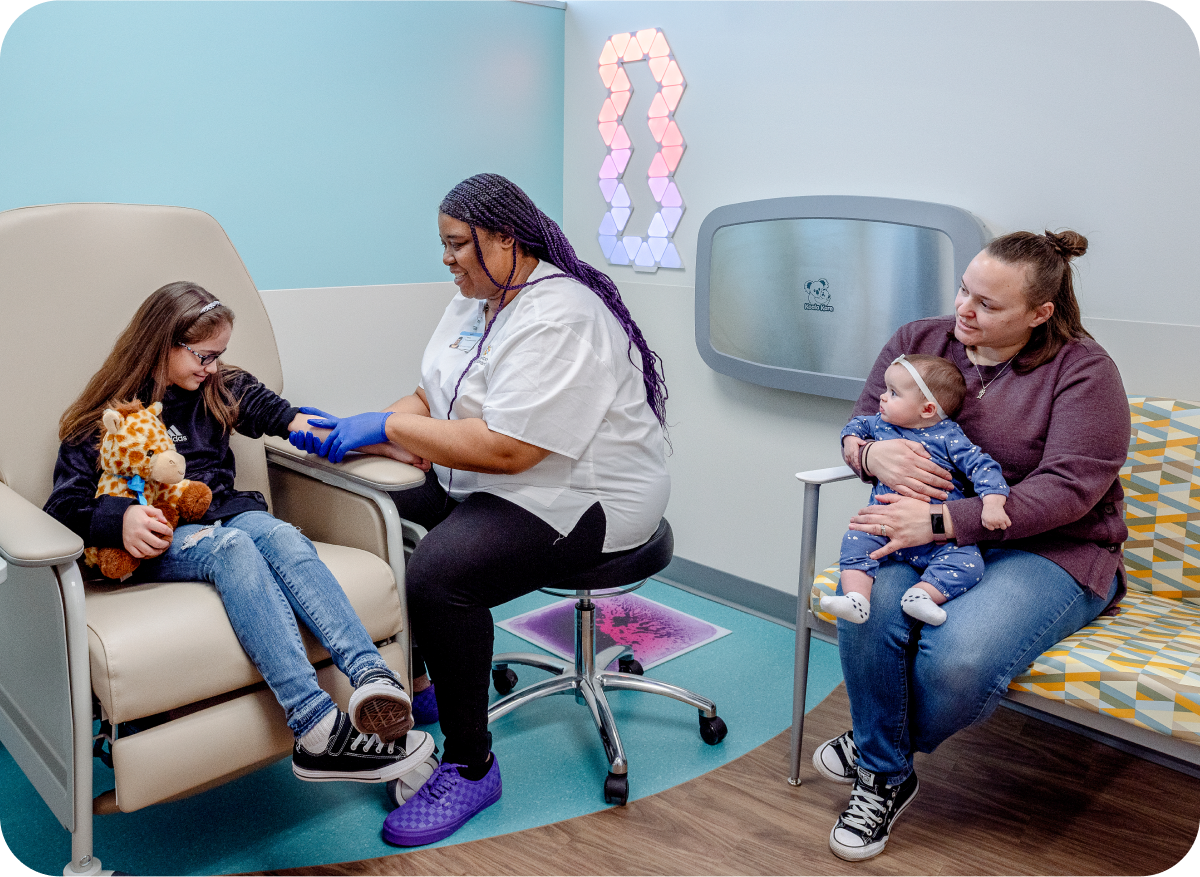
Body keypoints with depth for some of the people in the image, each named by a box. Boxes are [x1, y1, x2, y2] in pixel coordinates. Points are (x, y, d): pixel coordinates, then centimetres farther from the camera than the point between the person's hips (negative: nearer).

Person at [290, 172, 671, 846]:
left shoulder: (559, 318, -22)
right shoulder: (476, 299, 10)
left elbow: (505, 448, -29)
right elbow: (431, 403, 10)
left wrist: (388, 427, -21)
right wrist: (350, 433, -6)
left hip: (578, 501, -10)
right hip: (483, 483, 10)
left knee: (439, 574, -29)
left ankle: (471, 768, -9)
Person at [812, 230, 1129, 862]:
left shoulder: (1081, 369, -6)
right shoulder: (918, 340, 8)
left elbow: (1069, 485, -16)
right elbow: (856, 425, 13)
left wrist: (941, 521, -26)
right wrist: (871, 453, -16)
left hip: (1047, 550, -3)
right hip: (931, 534, 4)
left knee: (957, 657, -32)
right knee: (868, 612, -31)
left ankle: (873, 748, 5)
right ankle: (884, 778, -5)